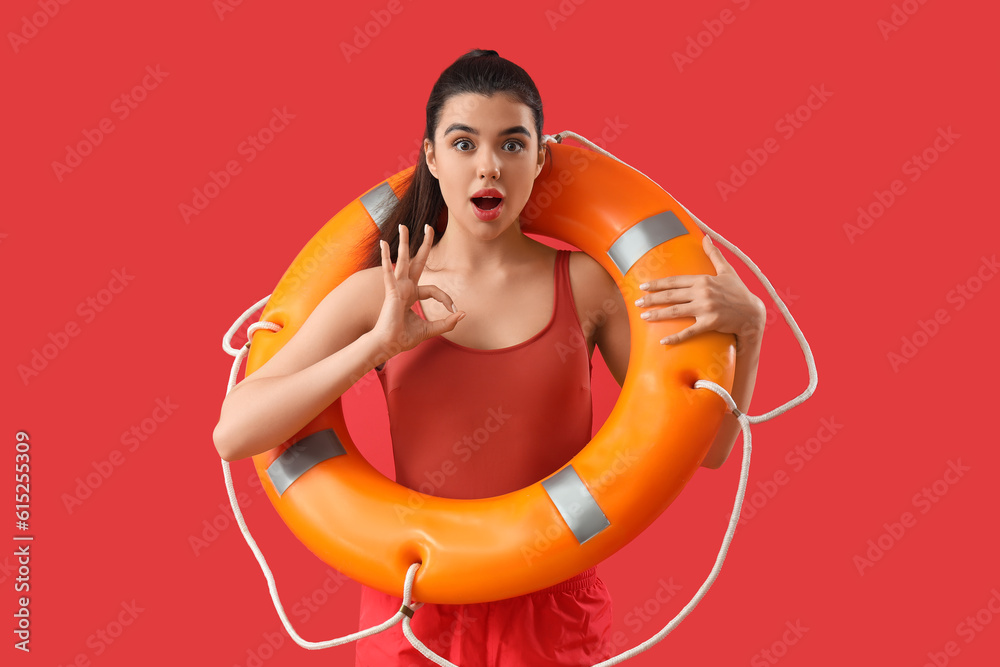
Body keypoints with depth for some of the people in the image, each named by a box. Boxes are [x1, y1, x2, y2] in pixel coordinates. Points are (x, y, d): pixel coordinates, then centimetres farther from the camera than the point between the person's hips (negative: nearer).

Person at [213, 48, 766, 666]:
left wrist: (747, 325, -17)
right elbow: (234, 433, -13)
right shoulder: (377, 295, -6)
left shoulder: (587, 283, -5)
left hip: (555, 616, 1)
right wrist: (375, 345, -22)